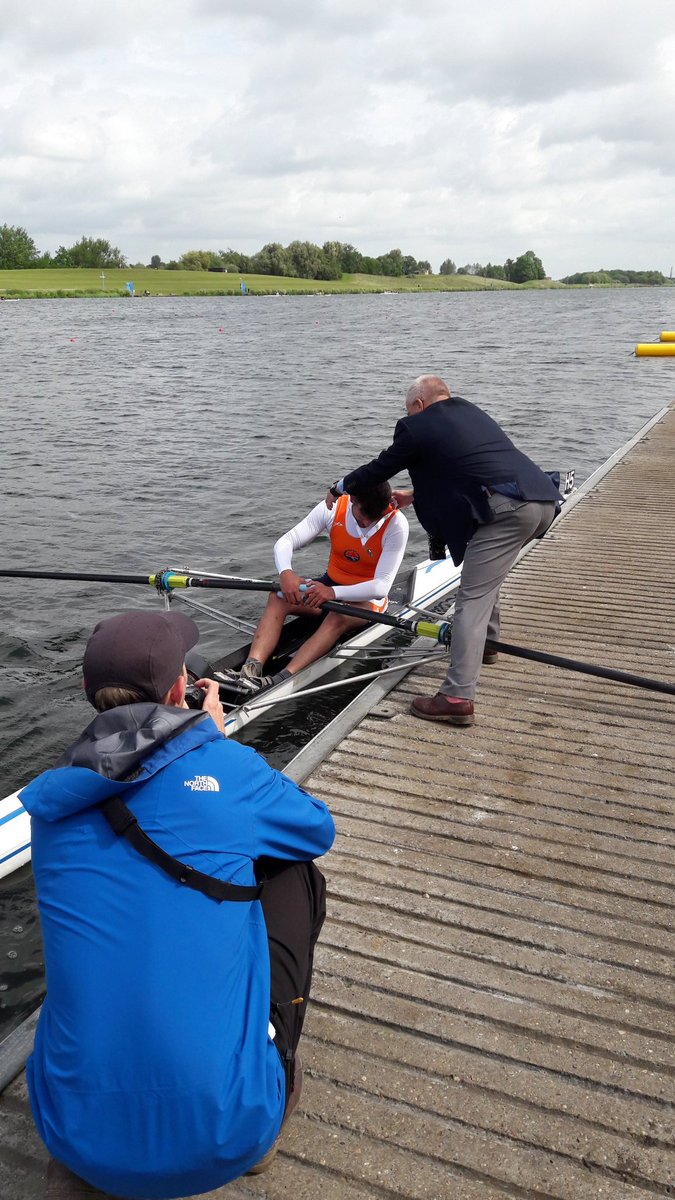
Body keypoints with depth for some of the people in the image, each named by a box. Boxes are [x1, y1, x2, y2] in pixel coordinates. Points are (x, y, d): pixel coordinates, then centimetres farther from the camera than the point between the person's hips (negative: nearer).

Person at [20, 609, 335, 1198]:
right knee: (297, 875, 16)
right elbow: (320, 829, 12)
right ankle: (275, 1081, 21)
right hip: (222, 1139, -4)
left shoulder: (53, 799, 2)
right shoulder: (225, 765, -9)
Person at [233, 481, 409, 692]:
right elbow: (285, 542, -14)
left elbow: (382, 586, -26)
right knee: (278, 597, -22)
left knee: (338, 618, -37)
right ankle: (250, 669, -39)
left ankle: (281, 681, -50)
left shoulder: (396, 525, -21)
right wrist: (286, 572, -38)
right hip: (331, 585, 4)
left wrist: (333, 593, -41)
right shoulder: (333, 508, -13)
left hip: (368, 597, -4)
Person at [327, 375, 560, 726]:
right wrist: (416, 493, 50)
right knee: (487, 569, 32)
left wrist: (340, 487, 34)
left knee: (472, 599, -7)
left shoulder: (417, 427, 4)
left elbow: (381, 467, 16)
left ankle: (457, 697, -10)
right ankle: (485, 643, 45)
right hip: (544, 501, 9)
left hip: (507, 509, -9)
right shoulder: (472, 413, 27)